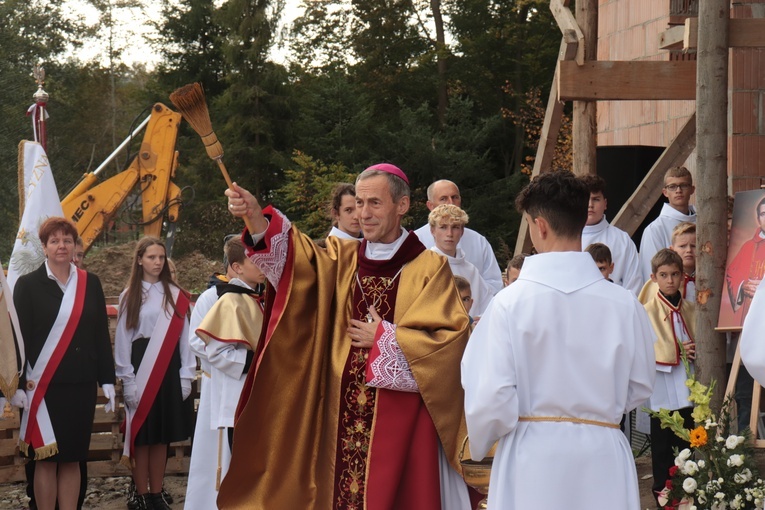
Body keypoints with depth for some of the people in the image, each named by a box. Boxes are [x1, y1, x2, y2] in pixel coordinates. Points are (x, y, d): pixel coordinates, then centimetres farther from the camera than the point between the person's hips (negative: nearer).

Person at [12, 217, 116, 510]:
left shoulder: (90, 284, 8)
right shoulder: (28, 285, 0)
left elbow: (102, 335, 9)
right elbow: (19, 337, -3)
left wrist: (107, 380, 5)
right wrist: (19, 384, -9)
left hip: (81, 385, 3)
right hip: (42, 385, -3)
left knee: (72, 458, 6)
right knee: (46, 459, 0)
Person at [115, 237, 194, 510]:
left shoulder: (175, 295, 6)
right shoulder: (129, 296, 2)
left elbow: (184, 335, 6)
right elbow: (122, 339, 0)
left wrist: (186, 375, -1)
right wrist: (127, 380, -7)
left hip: (169, 368, 2)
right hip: (141, 368, -2)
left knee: (162, 436, 6)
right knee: (142, 435, 1)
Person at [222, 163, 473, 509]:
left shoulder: (430, 268, -1)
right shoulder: (341, 259, 10)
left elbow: (449, 339, -8)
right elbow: (297, 260, -8)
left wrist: (383, 338, -7)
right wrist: (256, 218, -24)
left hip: (401, 416, -3)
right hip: (344, 413, 4)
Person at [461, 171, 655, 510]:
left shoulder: (510, 302, -11)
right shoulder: (623, 303, -4)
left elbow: (490, 397, -10)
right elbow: (640, 388, 6)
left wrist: (477, 445, 10)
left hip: (532, 457, -2)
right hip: (603, 457, 2)